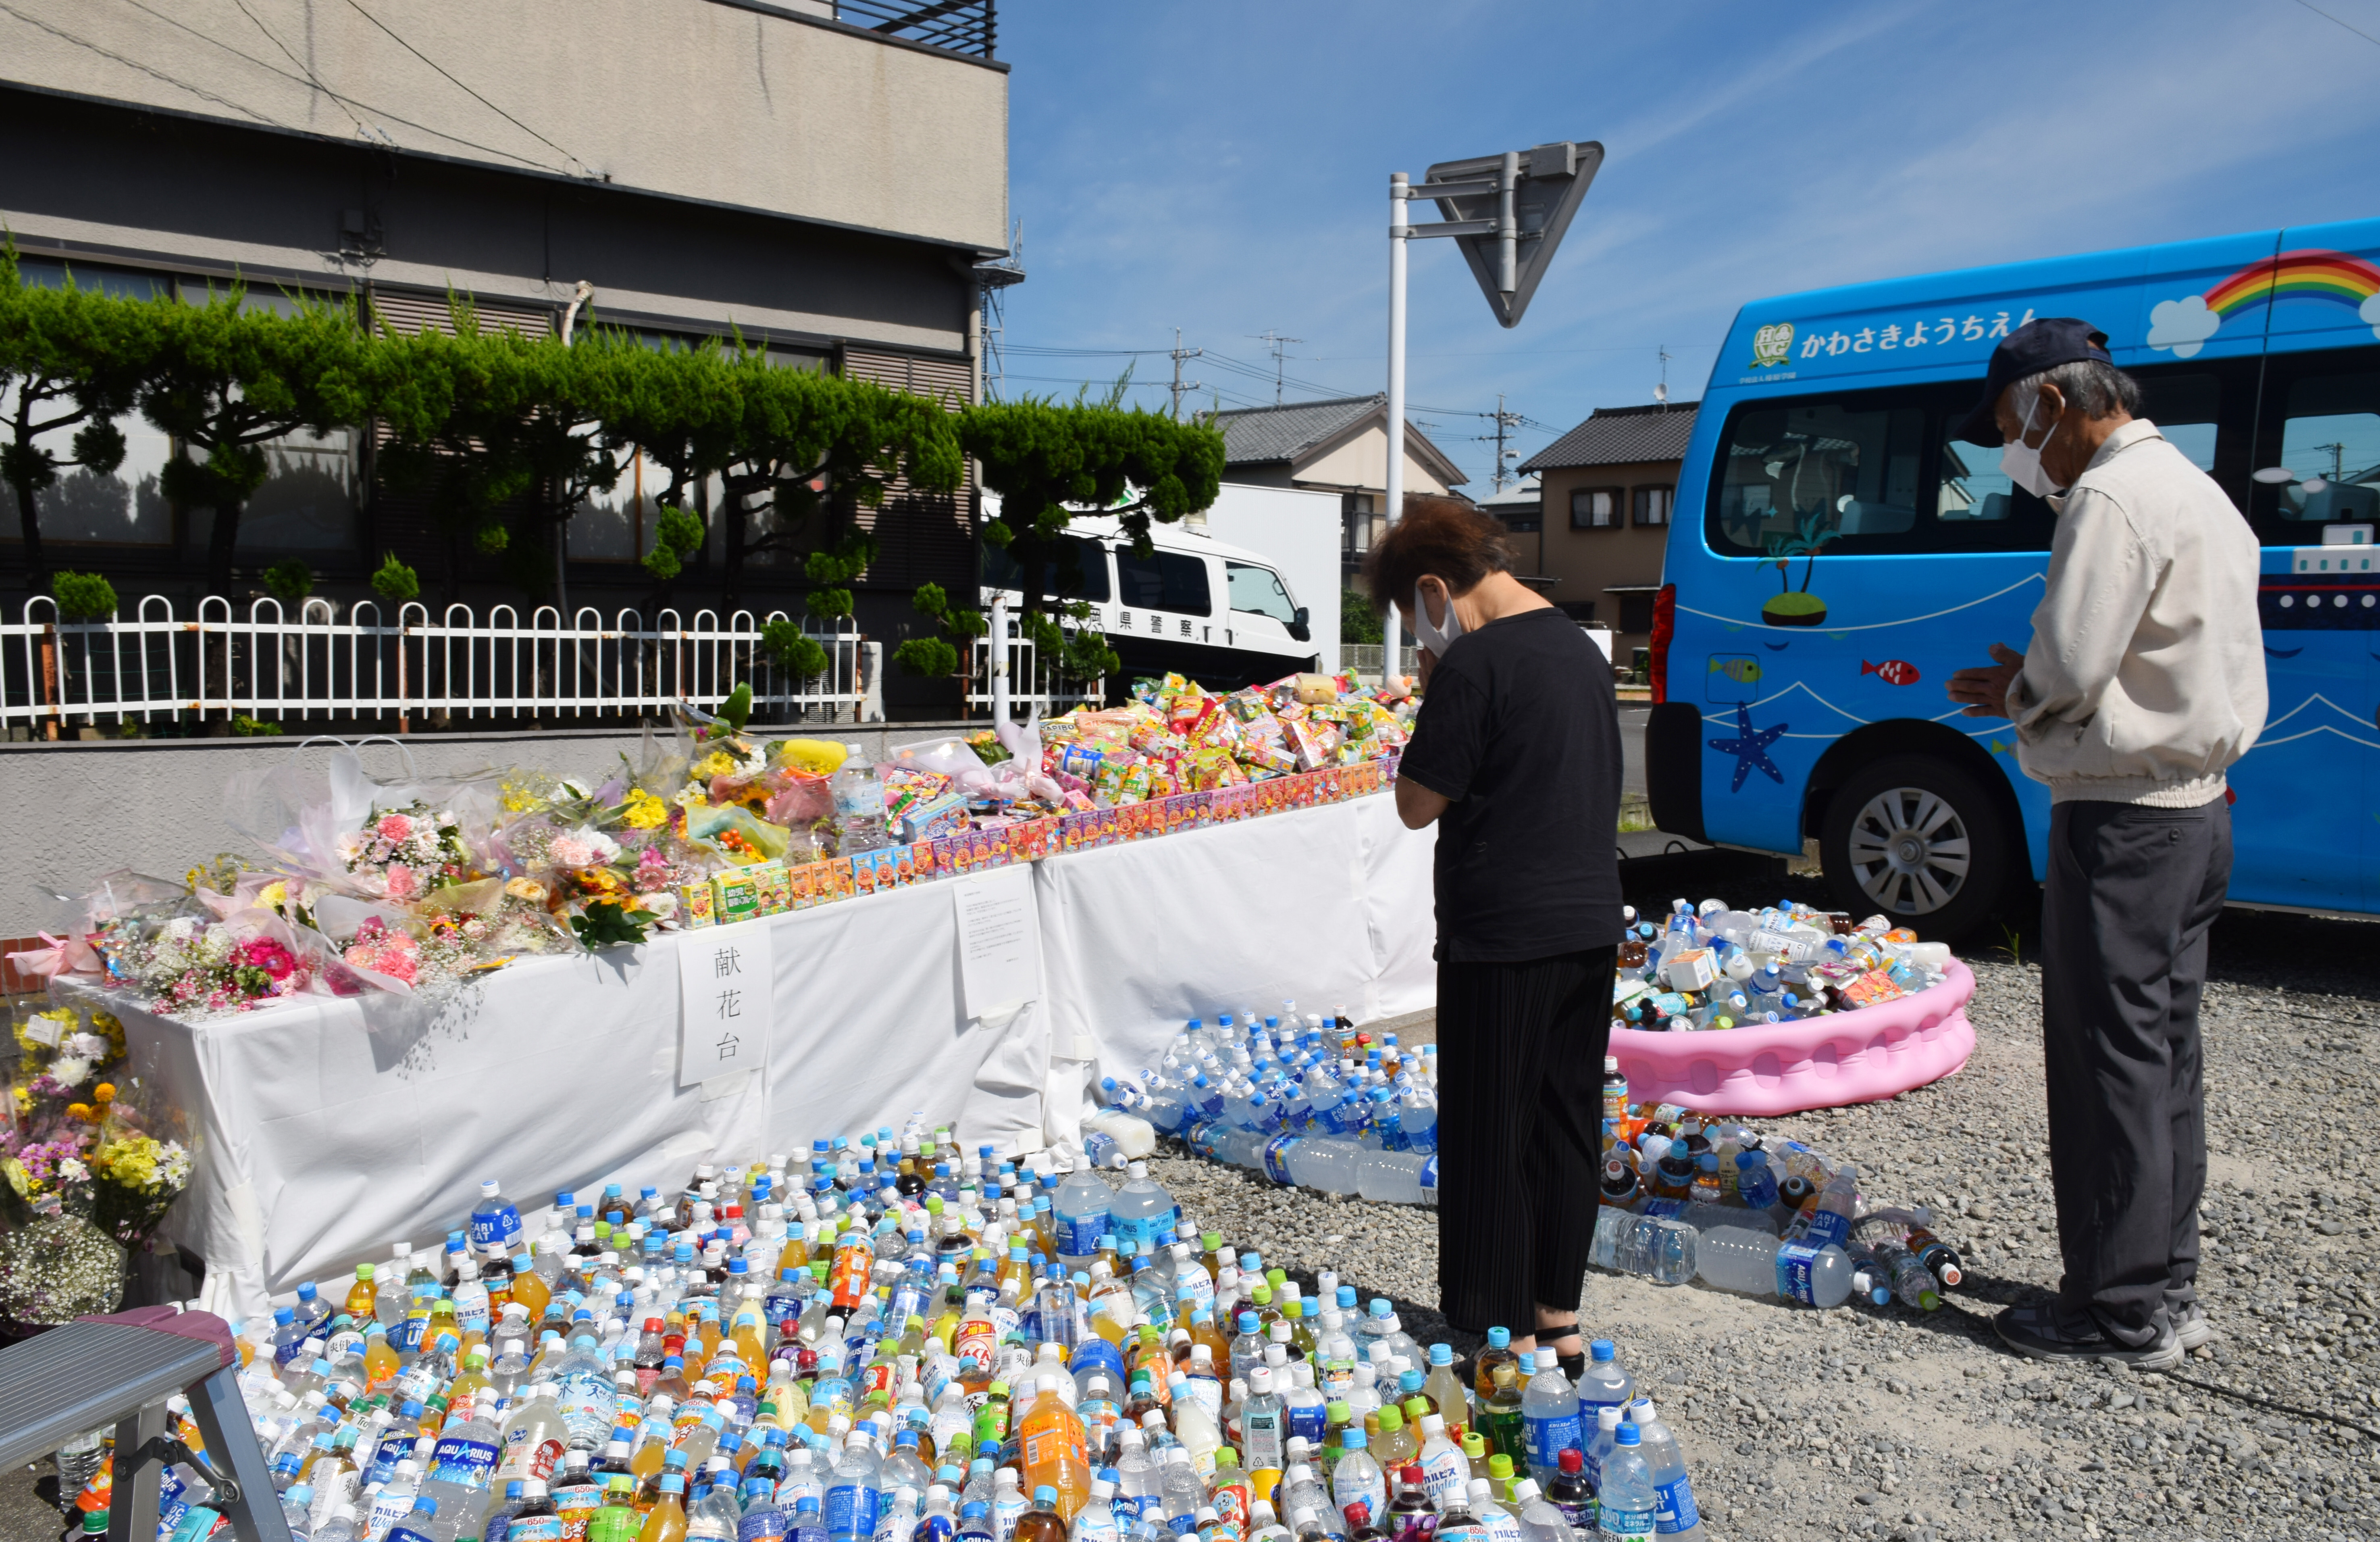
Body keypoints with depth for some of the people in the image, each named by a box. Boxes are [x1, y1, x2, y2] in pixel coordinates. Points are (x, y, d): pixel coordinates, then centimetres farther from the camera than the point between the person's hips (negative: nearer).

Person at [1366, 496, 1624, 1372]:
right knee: (1567, 1123, 16)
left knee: (1489, 1139, 4)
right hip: (1591, 924, 8)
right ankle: (1559, 1320, 28)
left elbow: (1419, 803, -12)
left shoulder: (1476, 660, -16)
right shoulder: (1582, 650, 11)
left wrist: (1431, 696, -4)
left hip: (1504, 937, -8)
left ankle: (1502, 1339, 13)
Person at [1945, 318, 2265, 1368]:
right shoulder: (2198, 490, 17)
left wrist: (2012, 693, -2)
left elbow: (2070, 668, -23)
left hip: (2125, 818, -10)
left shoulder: (2112, 498, -16)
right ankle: (2168, 1289, 25)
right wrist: (2030, 687, 12)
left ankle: (2123, 1312, 7)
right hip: (2198, 805, 10)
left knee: (2110, 1062, -2)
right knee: (2165, 1055, 16)